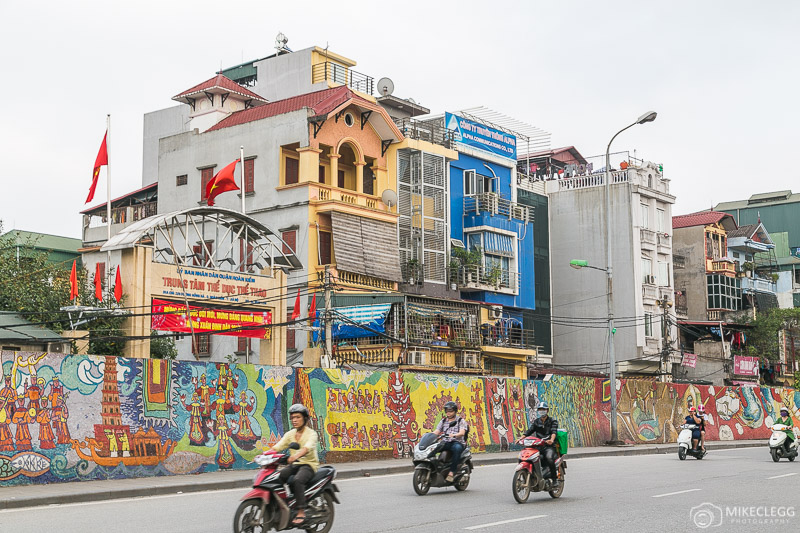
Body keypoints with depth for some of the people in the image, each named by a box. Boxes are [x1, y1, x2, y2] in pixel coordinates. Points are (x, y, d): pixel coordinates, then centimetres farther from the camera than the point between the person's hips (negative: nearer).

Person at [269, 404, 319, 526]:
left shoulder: (311, 433, -7)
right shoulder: (290, 434, 11)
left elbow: (307, 447, -29)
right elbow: (277, 447, -1)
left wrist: (296, 455, -49)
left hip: (309, 465, -6)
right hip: (294, 464, 6)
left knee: (297, 480, -35)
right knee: (277, 477, -21)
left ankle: (301, 512, -32)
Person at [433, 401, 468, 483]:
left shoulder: (461, 421, 9)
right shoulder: (443, 421, 22)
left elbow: (462, 432, -9)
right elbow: (436, 431, 12)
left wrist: (454, 435, -30)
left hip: (457, 442, -4)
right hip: (445, 443, 4)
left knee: (457, 448, -41)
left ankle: (451, 473, -43)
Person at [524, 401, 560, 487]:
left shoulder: (552, 421, 5)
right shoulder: (536, 422, 19)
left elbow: (553, 431, -13)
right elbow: (529, 431, 9)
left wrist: (551, 440, -35)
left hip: (549, 446, -5)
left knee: (549, 458, -35)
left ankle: (555, 478, -19)